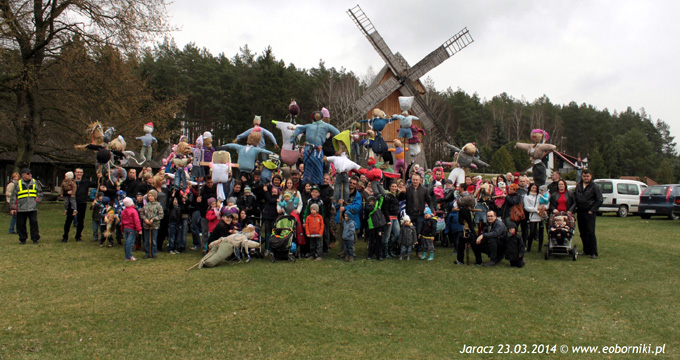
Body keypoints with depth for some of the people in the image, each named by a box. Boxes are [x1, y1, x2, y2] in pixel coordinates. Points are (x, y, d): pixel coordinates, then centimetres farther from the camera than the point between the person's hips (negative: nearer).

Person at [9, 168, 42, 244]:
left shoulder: (35, 182, 8)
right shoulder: (18, 184, 5)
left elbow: (40, 193, 16)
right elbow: (13, 196, 7)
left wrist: (37, 201, 1)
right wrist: (13, 208, 2)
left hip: (33, 208, 0)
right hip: (21, 209, 0)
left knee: (34, 223, -5)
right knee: (21, 224, 4)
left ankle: (35, 239, 4)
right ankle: (22, 239, 18)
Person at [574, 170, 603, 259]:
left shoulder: (595, 187, -3)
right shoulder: (578, 186, 13)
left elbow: (599, 200, -5)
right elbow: (575, 198, 20)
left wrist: (592, 210, -10)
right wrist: (575, 210, 10)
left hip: (590, 213, -6)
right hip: (580, 213, 6)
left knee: (590, 233, -8)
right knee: (582, 233, 8)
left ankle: (593, 252, -3)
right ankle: (586, 250, 18)